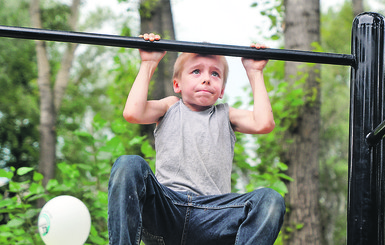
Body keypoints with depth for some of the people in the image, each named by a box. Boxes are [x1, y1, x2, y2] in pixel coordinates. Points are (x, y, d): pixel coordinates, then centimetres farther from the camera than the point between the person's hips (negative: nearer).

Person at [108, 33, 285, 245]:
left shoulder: (225, 116, 26)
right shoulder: (170, 108, 24)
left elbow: (264, 124, 5)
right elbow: (132, 113, 3)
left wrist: (255, 73, 16)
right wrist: (148, 65, 14)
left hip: (210, 216, 1)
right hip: (163, 207, -1)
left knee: (271, 200, -26)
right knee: (129, 165, -30)